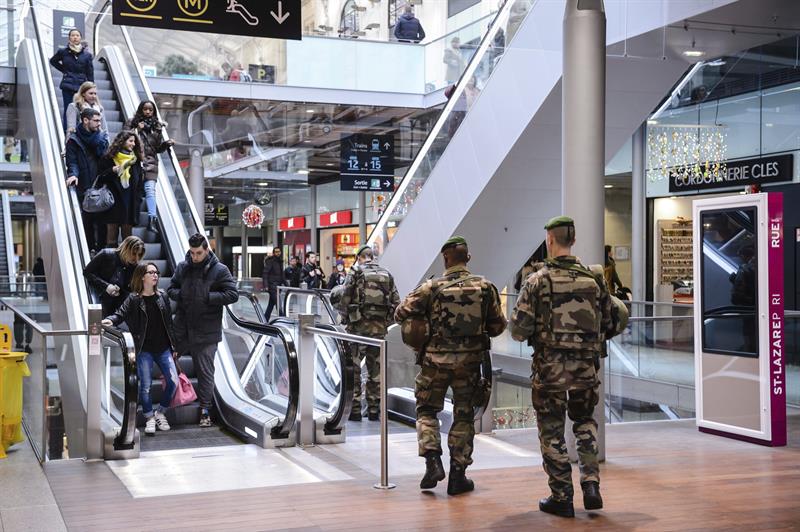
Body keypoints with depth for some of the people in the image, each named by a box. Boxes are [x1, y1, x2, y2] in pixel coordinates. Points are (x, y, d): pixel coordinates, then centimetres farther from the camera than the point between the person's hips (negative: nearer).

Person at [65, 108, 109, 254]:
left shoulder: (102, 137, 14)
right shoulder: (74, 140, 2)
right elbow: (72, 161, -4)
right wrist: (73, 174, -22)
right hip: (85, 187, -3)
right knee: (88, 219, 2)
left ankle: (101, 246, 3)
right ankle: (90, 248, 9)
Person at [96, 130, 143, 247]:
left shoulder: (135, 160, 11)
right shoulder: (108, 158, 1)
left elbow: (139, 182, 13)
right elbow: (100, 178, -1)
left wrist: (138, 199, 5)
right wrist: (112, 170, -16)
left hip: (130, 203, 3)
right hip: (113, 201, -3)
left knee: (127, 232, 5)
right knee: (112, 231, -1)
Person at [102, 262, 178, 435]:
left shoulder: (162, 296, 7)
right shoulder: (133, 299, -3)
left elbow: (169, 322, 11)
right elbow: (121, 313, -12)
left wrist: (173, 347, 11)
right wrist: (111, 320, -35)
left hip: (163, 348, 3)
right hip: (144, 351, -3)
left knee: (173, 381, -6)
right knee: (145, 386, -3)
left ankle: (160, 413, 15)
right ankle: (149, 418, 14)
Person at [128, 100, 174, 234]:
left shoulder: (157, 126, 16)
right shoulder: (134, 123, 9)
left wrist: (167, 144, 0)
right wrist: (137, 130, -6)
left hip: (150, 162, 1)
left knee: (150, 189, -13)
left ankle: (152, 218, -21)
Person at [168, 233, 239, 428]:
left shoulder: (219, 270, -7)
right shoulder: (182, 268, 5)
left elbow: (233, 294, -10)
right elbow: (171, 289, 15)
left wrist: (208, 297, -17)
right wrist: (180, 295, -8)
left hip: (206, 332, -4)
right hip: (181, 329, 4)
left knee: (205, 371, 6)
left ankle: (205, 410, 16)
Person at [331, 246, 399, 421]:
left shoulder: (355, 272, -3)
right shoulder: (387, 274, 10)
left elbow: (344, 298, -9)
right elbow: (396, 303, 7)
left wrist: (345, 314, 9)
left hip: (358, 326, -4)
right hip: (380, 328, 4)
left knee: (353, 369, 5)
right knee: (375, 370, 12)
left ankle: (354, 409, 3)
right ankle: (374, 410, 15)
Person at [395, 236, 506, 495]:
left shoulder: (431, 288, -8)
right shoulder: (485, 287, -2)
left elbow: (401, 314, -4)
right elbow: (498, 325, 4)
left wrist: (422, 323, 13)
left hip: (435, 360, -1)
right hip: (470, 361, 1)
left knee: (427, 410, 17)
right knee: (464, 416, 12)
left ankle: (432, 460, 0)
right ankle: (457, 475, 14)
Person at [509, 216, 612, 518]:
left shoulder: (538, 280, -9)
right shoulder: (594, 279, 2)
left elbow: (518, 329, -10)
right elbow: (607, 324, 9)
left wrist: (528, 334, 12)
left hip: (550, 366, -3)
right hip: (586, 365, 3)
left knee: (552, 432, 9)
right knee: (585, 422, 22)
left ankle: (562, 497, 12)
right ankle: (591, 485, 9)